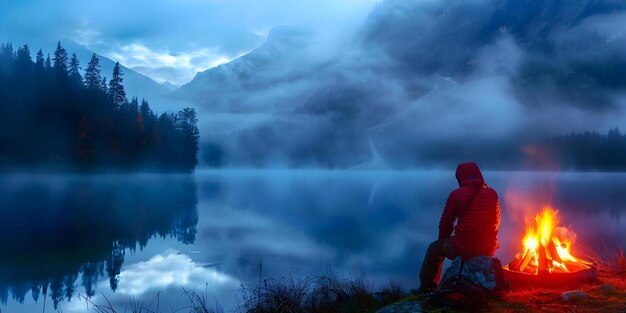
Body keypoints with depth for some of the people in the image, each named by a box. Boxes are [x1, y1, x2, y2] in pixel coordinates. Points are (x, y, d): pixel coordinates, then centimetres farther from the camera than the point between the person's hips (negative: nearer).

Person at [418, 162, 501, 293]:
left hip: (462, 248, -4)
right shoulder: (493, 194, 3)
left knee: (434, 248, 23)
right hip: (488, 249, 5)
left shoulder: (456, 194, -9)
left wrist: (442, 239, 18)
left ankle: (425, 287, 28)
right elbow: (496, 221, 13)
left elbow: (445, 223, -1)